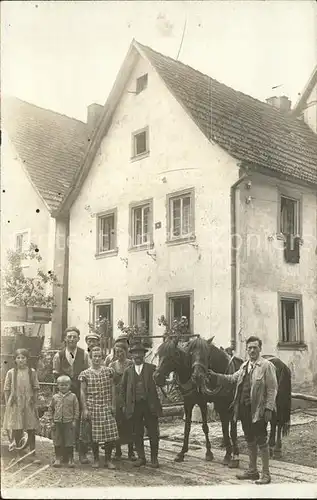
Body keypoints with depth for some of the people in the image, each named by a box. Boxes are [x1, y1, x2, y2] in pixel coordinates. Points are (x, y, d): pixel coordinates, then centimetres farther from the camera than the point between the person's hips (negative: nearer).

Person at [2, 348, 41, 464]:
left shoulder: (32, 372, 2)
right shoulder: (11, 373, 0)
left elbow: (36, 389, 5)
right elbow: (7, 390, 3)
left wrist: (35, 402, 1)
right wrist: (7, 404, -1)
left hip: (29, 404, 0)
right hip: (15, 404, 0)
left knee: (31, 430, 3)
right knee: (16, 430, 4)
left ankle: (33, 455, 9)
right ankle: (19, 454, 18)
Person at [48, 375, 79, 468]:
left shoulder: (73, 396, -1)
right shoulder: (55, 397, 3)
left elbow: (76, 409, 1)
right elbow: (50, 409, 10)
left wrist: (74, 420, -4)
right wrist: (52, 420, 4)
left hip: (69, 422, -2)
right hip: (57, 423, 2)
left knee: (69, 442, 3)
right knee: (57, 442, 8)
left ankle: (70, 459, 15)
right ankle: (58, 458, 20)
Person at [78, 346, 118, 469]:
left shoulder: (108, 371, 4)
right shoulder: (85, 374, 0)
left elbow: (112, 388, 8)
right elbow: (83, 392, 0)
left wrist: (113, 405, 2)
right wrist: (85, 409, -6)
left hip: (106, 407, 1)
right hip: (92, 407, -1)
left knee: (110, 435, -3)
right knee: (93, 435, 4)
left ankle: (108, 459, 13)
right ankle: (96, 459, 22)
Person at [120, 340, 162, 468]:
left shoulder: (152, 368, 2)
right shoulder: (127, 371, 9)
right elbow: (123, 389, 13)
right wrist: (124, 404, 7)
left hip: (150, 405, -2)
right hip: (134, 406, 2)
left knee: (153, 433, 3)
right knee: (137, 434, 8)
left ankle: (154, 458, 16)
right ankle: (141, 457, 20)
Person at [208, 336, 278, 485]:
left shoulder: (267, 365, -10)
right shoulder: (244, 366, 12)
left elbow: (272, 389, -12)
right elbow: (233, 378, 22)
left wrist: (268, 408, -18)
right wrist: (215, 376, 14)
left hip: (259, 410, -7)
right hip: (244, 408, 7)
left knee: (261, 441, 0)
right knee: (250, 441, 17)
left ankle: (266, 474, 10)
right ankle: (252, 470, 29)